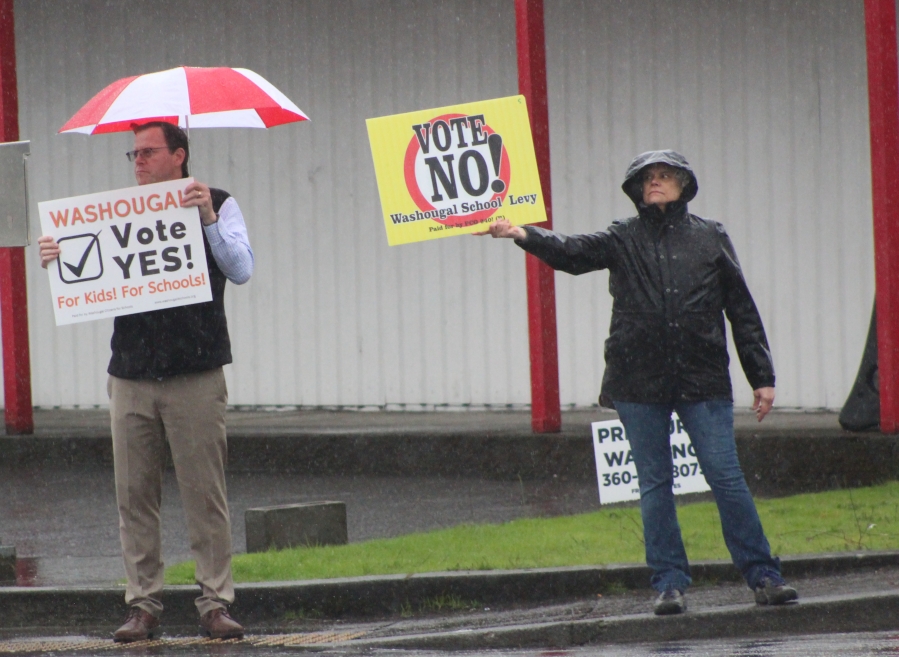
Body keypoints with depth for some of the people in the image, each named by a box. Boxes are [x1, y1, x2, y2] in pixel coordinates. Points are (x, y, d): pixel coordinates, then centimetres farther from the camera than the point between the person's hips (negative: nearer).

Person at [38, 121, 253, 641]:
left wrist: (208, 219, -18)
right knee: (134, 495, 2)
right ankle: (143, 603, 8)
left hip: (196, 374, -3)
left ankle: (216, 603, 0)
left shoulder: (217, 205, 6)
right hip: (131, 375, 3)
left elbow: (240, 270, -6)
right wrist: (57, 261, -7)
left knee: (205, 492, -5)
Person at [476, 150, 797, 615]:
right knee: (654, 485, 2)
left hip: (703, 380, -1)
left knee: (726, 476, -5)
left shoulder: (710, 239, 10)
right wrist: (524, 236, -26)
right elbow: (574, 253, -7)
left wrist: (762, 377, 7)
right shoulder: (623, 240, 10)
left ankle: (762, 576, 0)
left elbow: (742, 310, 11)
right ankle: (669, 583, 8)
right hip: (639, 381, 1)